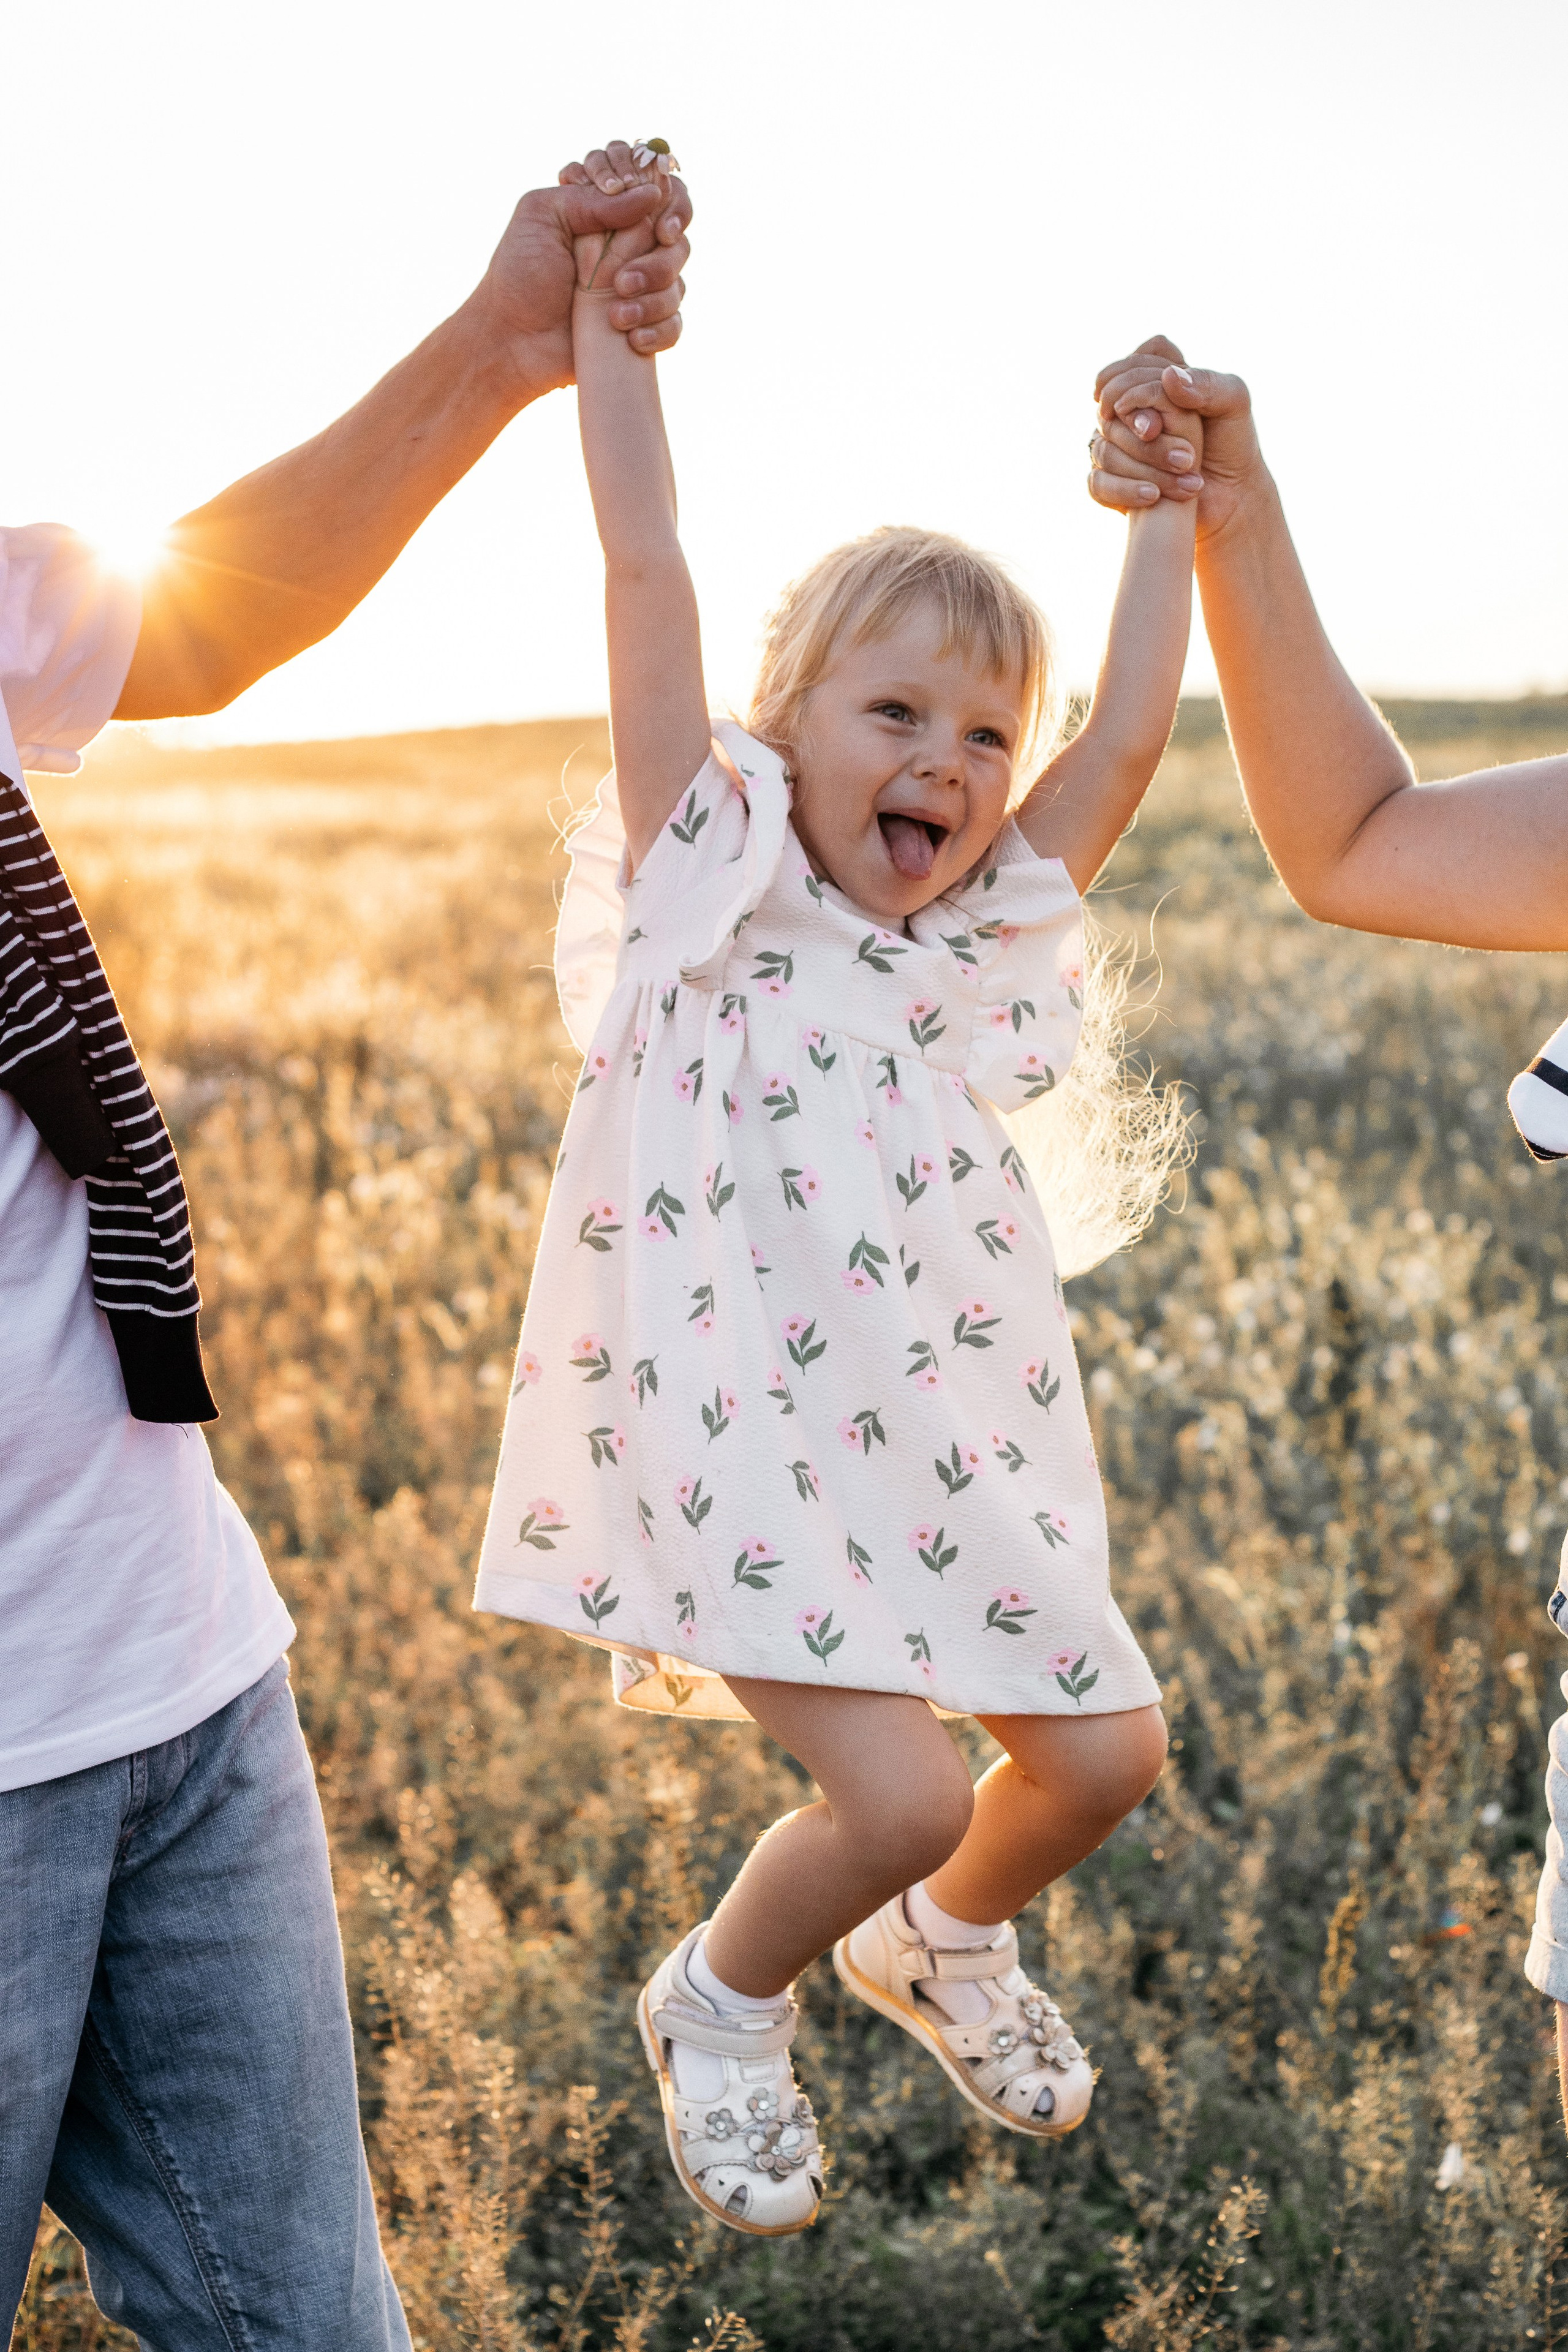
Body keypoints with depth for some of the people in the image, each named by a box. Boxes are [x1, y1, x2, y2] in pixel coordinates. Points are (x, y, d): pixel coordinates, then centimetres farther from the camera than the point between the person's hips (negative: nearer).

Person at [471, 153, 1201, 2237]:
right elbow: (649, 578, -8)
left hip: (962, 1442, 6)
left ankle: (942, 1948, 41)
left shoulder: (987, 938, 10)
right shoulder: (707, 884, -3)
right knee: (902, 1792, -16)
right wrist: (603, 312, -9)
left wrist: (1174, 502, 13)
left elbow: (1127, 737, 7)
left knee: (1105, 1755, 9)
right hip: (743, 1438, -6)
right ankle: (720, 2006, 17)